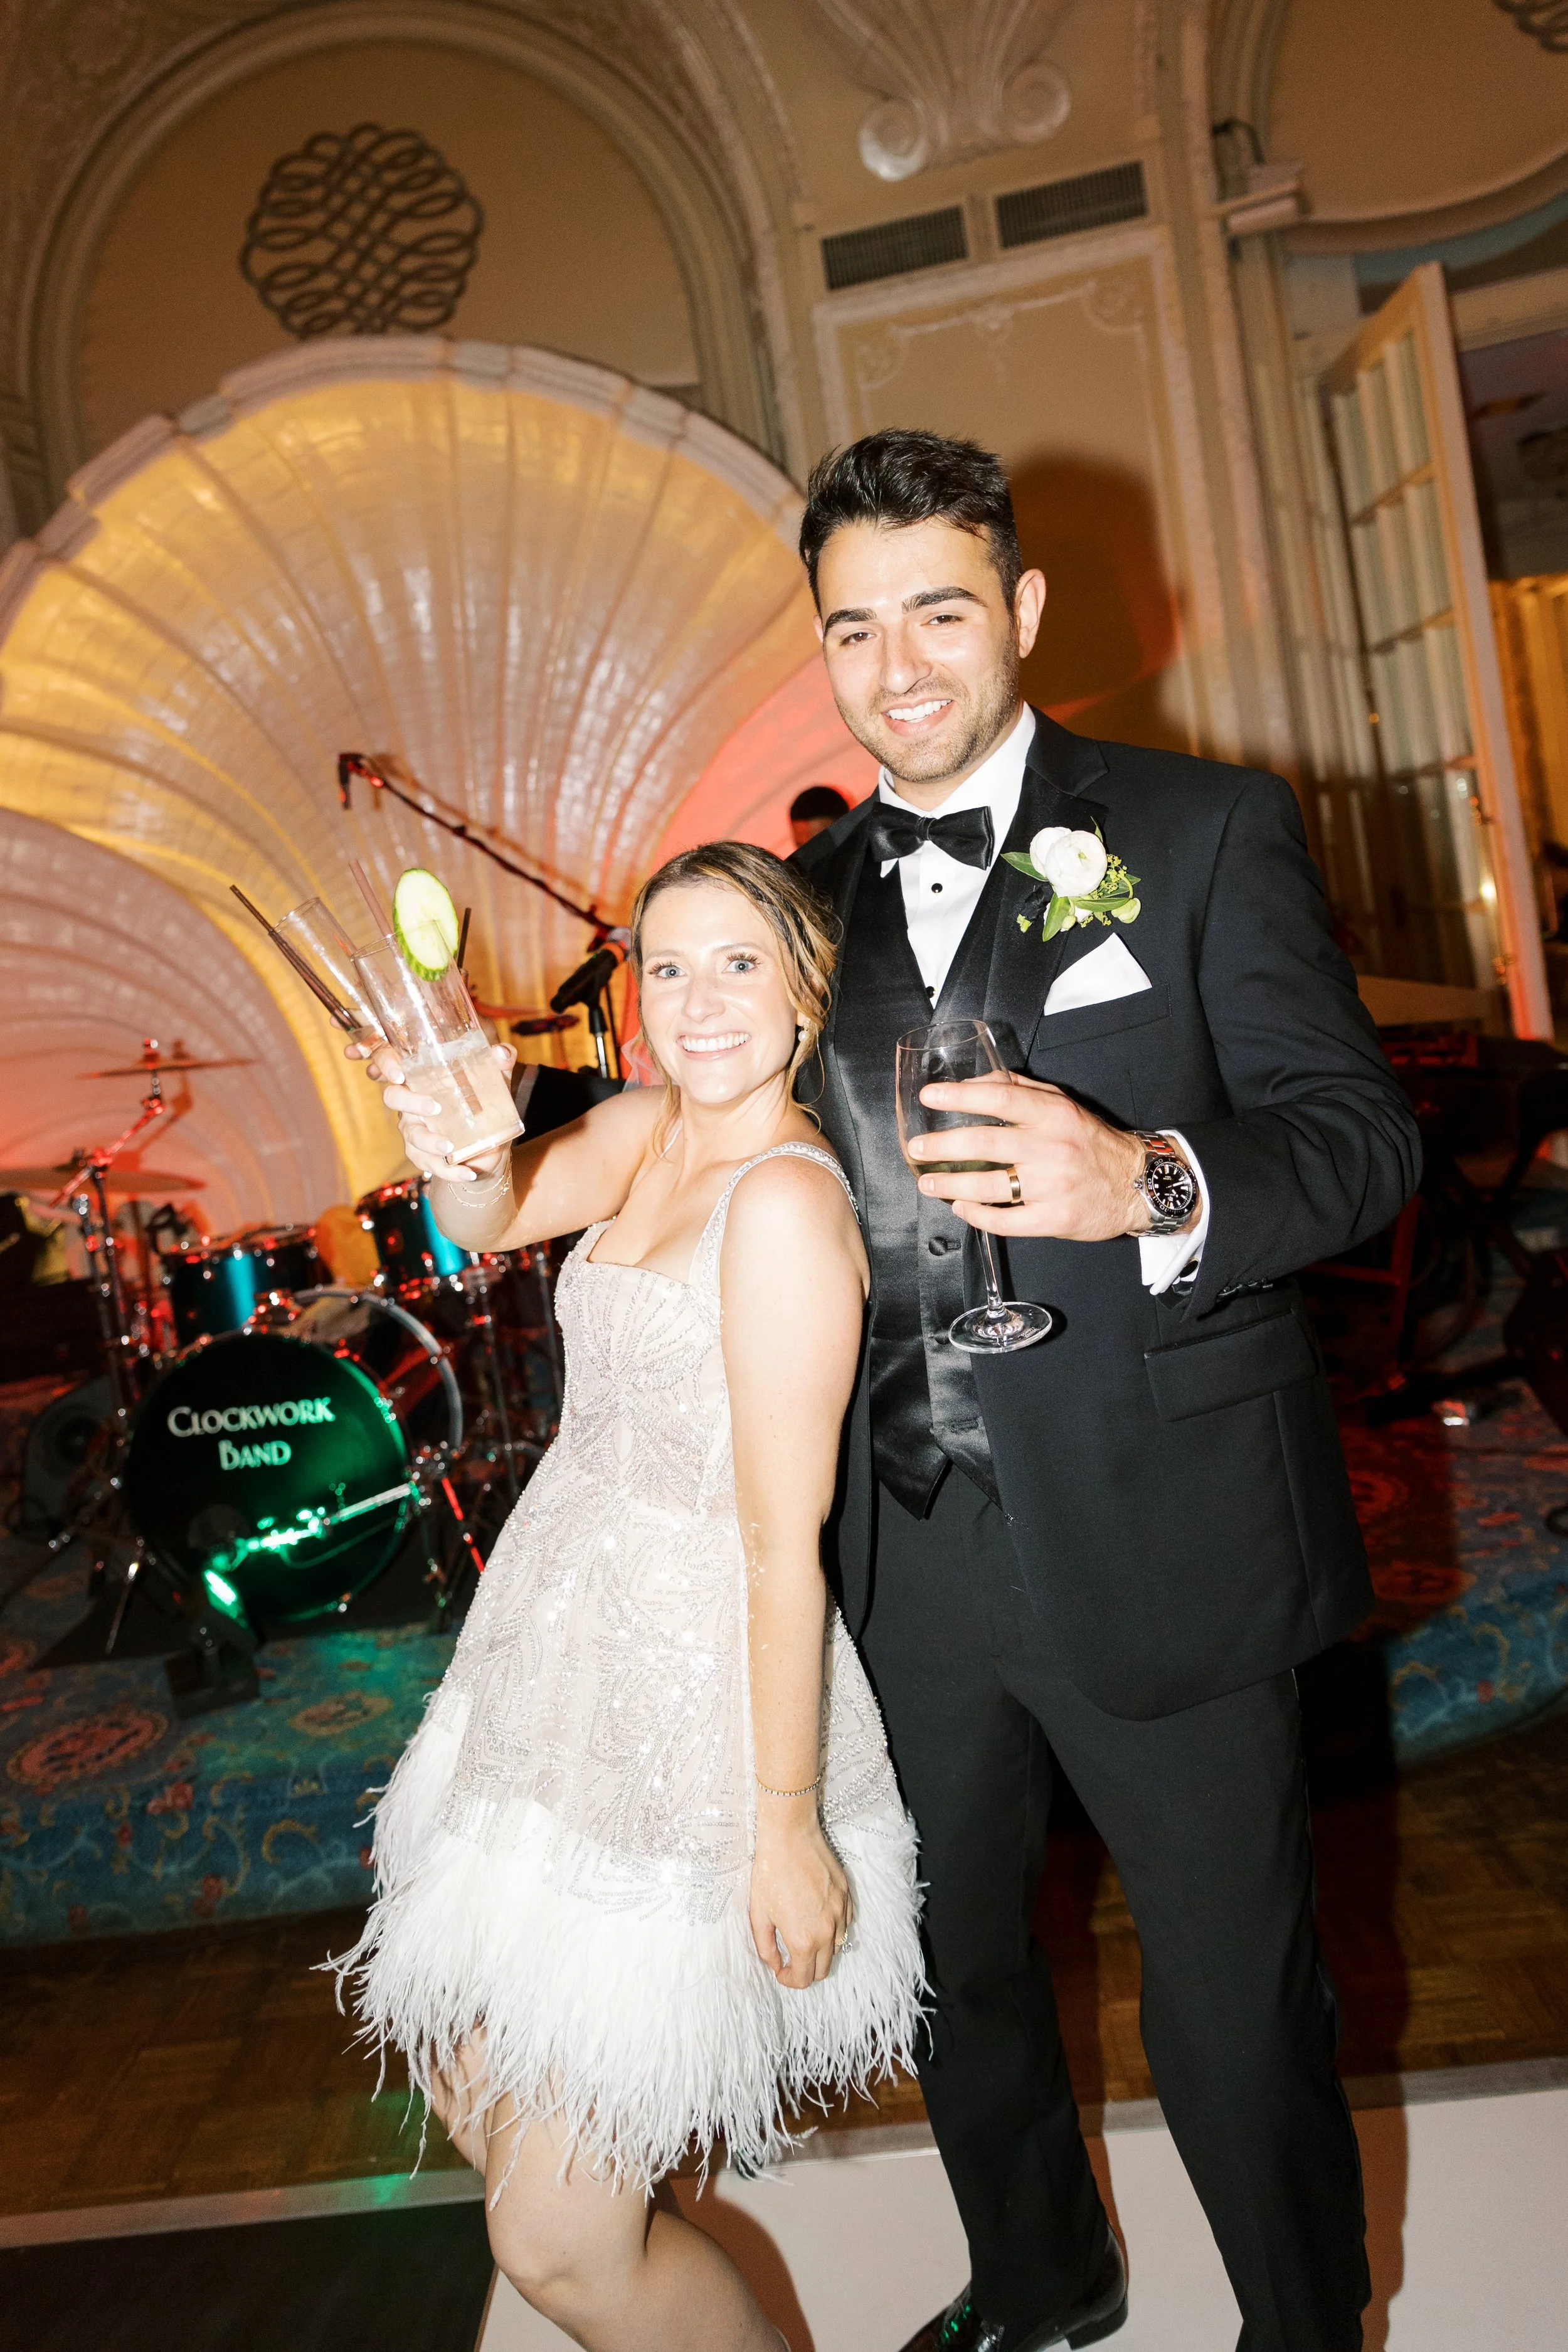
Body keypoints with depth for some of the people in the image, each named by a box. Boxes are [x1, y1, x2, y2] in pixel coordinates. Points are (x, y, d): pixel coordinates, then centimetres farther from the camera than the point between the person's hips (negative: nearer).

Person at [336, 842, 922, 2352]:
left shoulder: (785, 1198, -22)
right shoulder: (649, 1128, 4)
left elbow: (784, 1539, -22)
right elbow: (494, 1220, -10)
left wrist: (789, 1824, -18)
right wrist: (458, 1155, -33)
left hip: (694, 1711, -9)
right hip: (568, 1661, 9)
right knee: (468, 2074, 26)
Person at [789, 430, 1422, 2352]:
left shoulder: (1209, 829, -4)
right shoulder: (814, 896, 9)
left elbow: (1361, 1130, -10)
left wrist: (1153, 1185, -29)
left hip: (1159, 1545, -4)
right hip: (910, 1552, 5)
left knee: (1235, 2013, 10)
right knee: (957, 1969, 24)